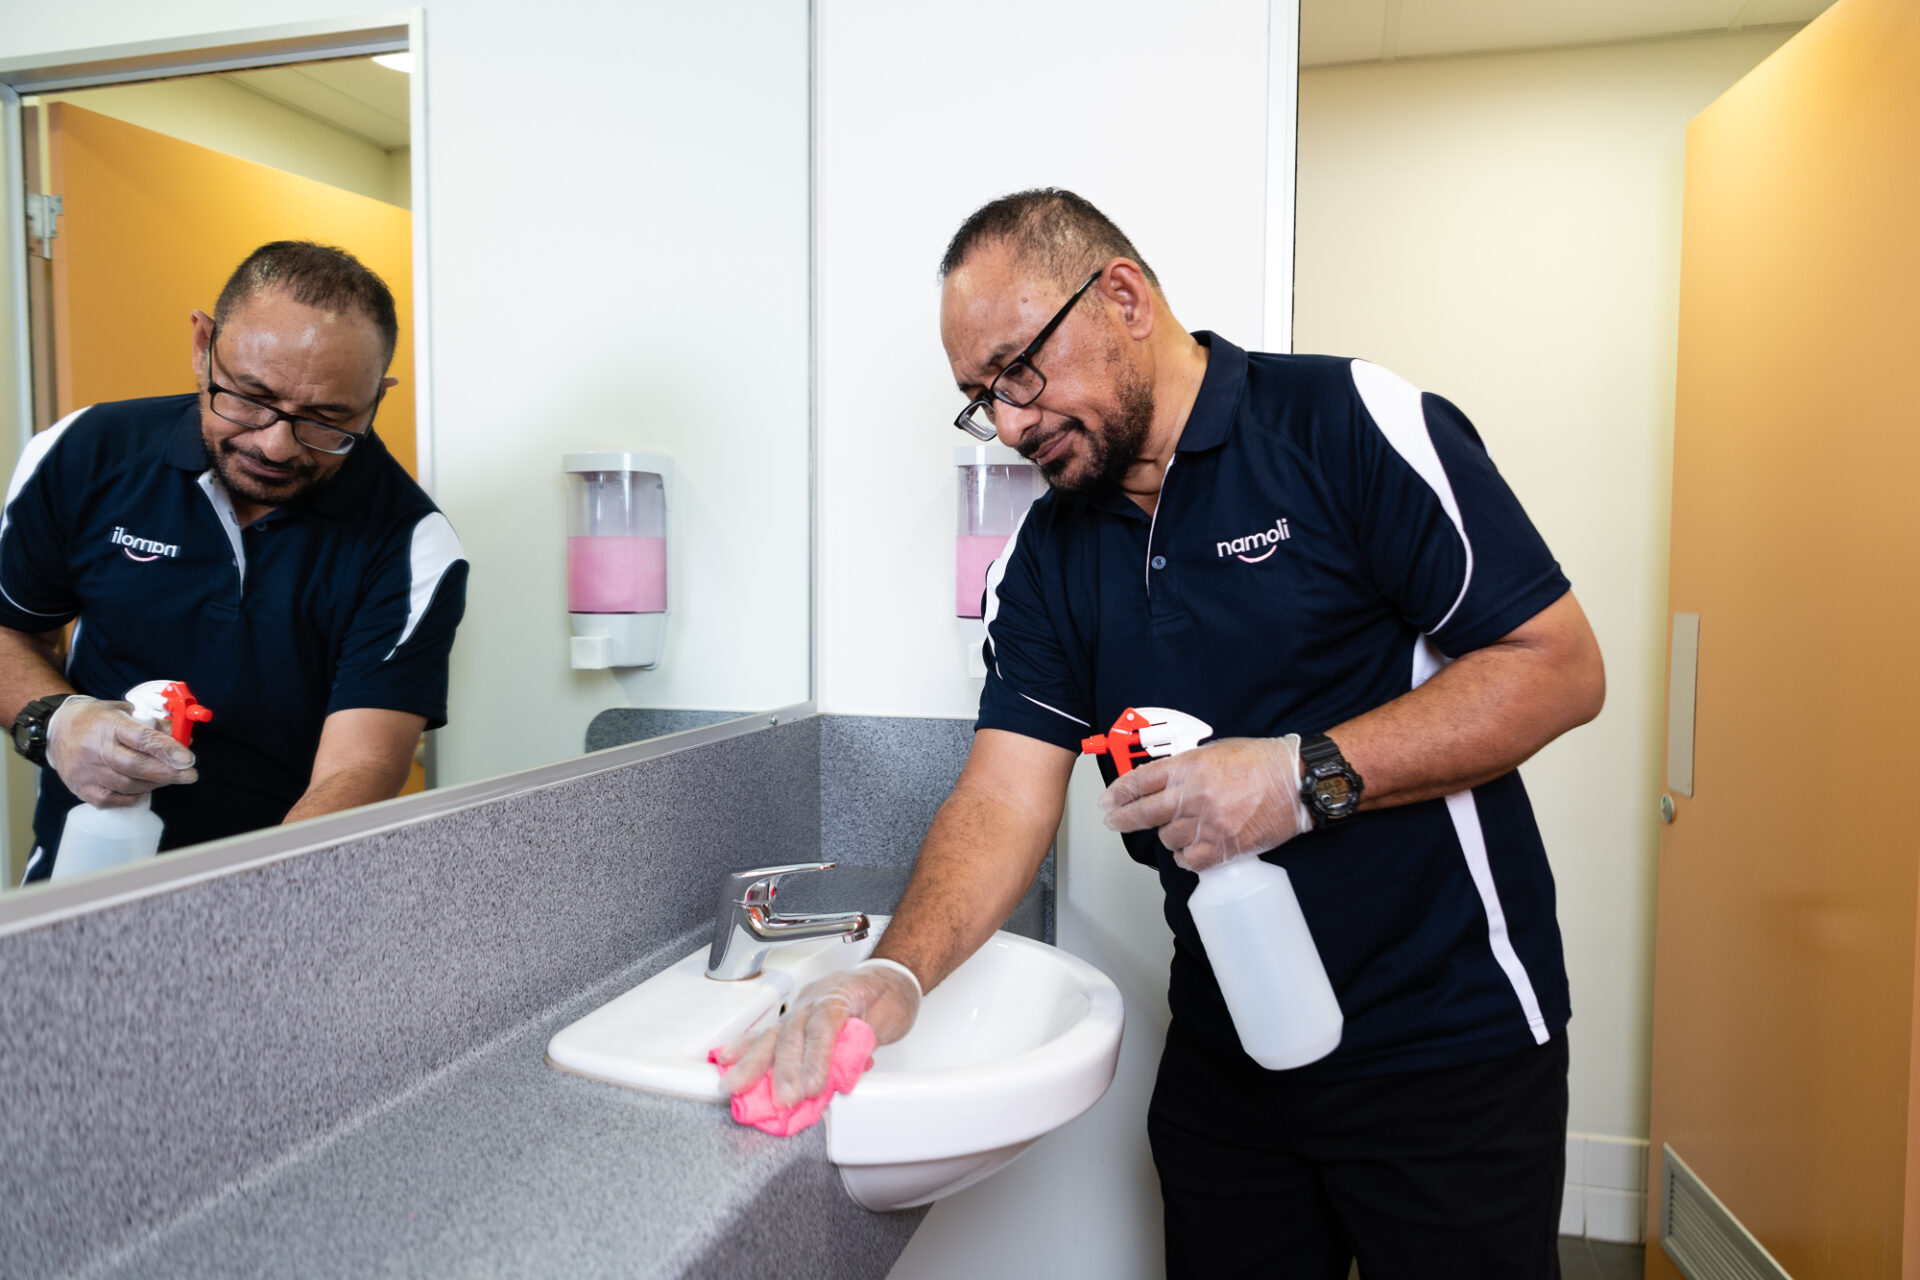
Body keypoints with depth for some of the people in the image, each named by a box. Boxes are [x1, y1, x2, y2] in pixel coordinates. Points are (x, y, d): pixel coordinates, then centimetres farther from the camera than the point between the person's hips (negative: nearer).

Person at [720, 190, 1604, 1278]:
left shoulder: (1351, 425, -13)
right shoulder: (1048, 557, 2)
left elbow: (1561, 667, -14)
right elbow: (1005, 798, -5)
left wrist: (1308, 776, -24)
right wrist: (900, 973, -22)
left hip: (1451, 1049, -4)